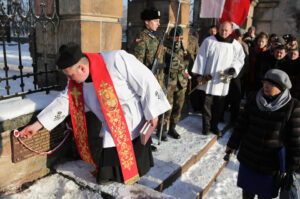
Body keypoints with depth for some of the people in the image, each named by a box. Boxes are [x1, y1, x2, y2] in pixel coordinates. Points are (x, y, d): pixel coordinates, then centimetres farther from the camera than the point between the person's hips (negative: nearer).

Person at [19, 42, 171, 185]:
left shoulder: (116, 60, -28)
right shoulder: (77, 81, -6)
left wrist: (152, 112, -15)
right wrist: (37, 125, 2)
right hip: (112, 127, 5)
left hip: (136, 123, -5)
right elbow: (63, 101, 3)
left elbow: (146, 81, -22)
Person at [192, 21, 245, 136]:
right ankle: (206, 126, 15)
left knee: (219, 105, 9)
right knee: (207, 103, 1)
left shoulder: (236, 45, 3)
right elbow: (202, 57, -1)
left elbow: (240, 59, 12)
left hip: (223, 80, 2)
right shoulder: (209, 41, -2)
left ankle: (214, 125, 25)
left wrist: (234, 69, -9)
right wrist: (200, 74, -4)